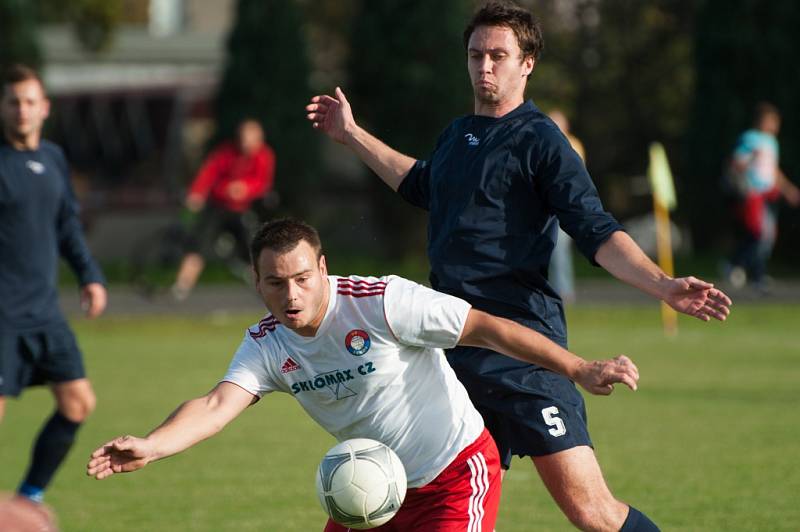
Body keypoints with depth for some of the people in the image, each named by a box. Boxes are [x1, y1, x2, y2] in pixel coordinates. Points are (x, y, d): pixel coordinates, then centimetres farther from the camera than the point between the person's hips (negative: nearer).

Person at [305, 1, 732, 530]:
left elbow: (598, 233, -15)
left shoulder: (538, 140, -6)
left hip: (522, 352, -7)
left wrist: (664, 285, -30)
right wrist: (352, 135, 48)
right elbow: (421, 185, 41)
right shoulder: (457, 135, 17)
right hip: (454, 350, 7)